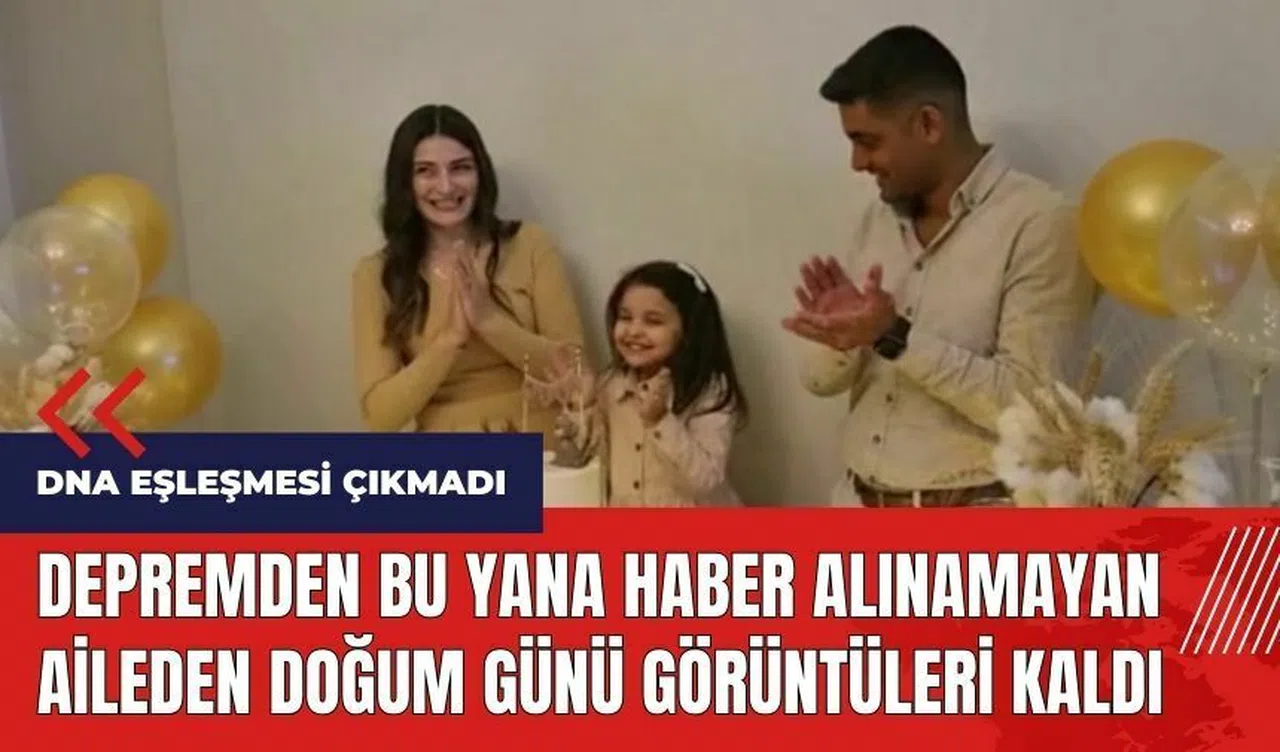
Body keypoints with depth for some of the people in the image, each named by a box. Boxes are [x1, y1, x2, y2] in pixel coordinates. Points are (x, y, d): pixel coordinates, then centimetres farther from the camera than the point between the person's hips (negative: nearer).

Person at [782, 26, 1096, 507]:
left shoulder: (1039, 222, -12)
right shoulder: (878, 221, 8)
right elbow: (823, 378, 9)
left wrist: (896, 337, -23)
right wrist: (840, 333, -13)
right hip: (860, 510, 6)